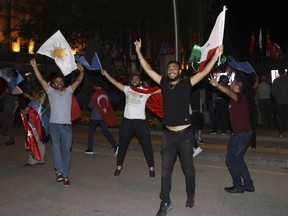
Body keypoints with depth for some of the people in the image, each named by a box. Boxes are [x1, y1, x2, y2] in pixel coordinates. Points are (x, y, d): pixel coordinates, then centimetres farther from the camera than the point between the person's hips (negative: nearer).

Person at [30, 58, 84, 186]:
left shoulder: (69, 91, 14)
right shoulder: (50, 91, 12)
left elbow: (78, 81, 4)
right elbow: (41, 80, 4)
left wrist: (81, 72, -11)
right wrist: (35, 67, -4)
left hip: (67, 125, 1)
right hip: (54, 124, -1)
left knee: (66, 150, 3)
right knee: (56, 146, -19)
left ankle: (65, 175, 9)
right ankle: (59, 171, -18)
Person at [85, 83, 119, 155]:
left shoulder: (94, 95, -11)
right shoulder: (105, 94, 3)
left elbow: (90, 106, -3)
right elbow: (108, 105, 10)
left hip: (95, 117, -4)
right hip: (103, 117, 4)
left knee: (91, 132, 11)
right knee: (106, 132, 3)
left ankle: (90, 149, 14)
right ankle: (115, 145, -13)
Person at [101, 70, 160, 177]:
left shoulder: (146, 91, 2)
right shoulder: (127, 89, 9)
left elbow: (159, 90, -4)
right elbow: (115, 82, 11)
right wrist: (105, 74, 7)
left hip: (140, 121, -2)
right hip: (127, 121, 2)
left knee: (146, 145, 4)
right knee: (122, 145, 12)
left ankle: (151, 167, 18)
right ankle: (119, 166, 28)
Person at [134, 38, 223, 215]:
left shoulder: (186, 84, -5)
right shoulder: (164, 83, 4)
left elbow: (204, 72, -12)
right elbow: (148, 70, 7)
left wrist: (216, 56, -20)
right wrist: (139, 52, 7)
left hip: (185, 134, -2)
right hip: (168, 134, 3)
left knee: (188, 167, 13)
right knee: (165, 169, 4)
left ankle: (191, 196, 36)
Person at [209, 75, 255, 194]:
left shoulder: (241, 97, -18)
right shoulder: (239, 98, 12)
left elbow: (229, 92, -40)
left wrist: (217, 85, -53)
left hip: (241, 134, -10)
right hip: (243, 132, 10)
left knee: (231, 158, 0)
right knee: (238, 158, 17)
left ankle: (238, 186, 9)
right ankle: (248, 184, 23)